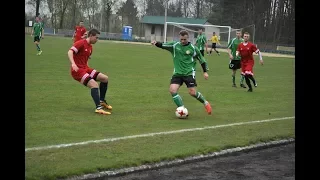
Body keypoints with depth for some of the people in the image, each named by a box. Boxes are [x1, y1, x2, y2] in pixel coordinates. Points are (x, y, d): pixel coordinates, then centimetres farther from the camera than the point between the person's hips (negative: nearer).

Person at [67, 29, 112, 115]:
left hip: (85, 68, 9)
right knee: (95, 85, -25)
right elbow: (70, 52, -23)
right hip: (77, 70, -9)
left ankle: (102, 101, 18)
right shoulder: (81, 43, -11)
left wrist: (90, 71, 21)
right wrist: (73, 64, -38)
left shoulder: (90, 47, 17)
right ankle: (98, 108, -25)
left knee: (105, 78, 5)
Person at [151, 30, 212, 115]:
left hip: (189, 73, -3)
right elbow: (163, 45, -3)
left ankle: (205, 103, 18)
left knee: (192, 92, -11)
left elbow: (202, 60, 7)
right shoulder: (174, 45, 3)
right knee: (172, 90, -15)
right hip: (177, 73, 3)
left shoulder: (193, 48, -2)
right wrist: (156, 43, -24)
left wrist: (205, 72, 2)